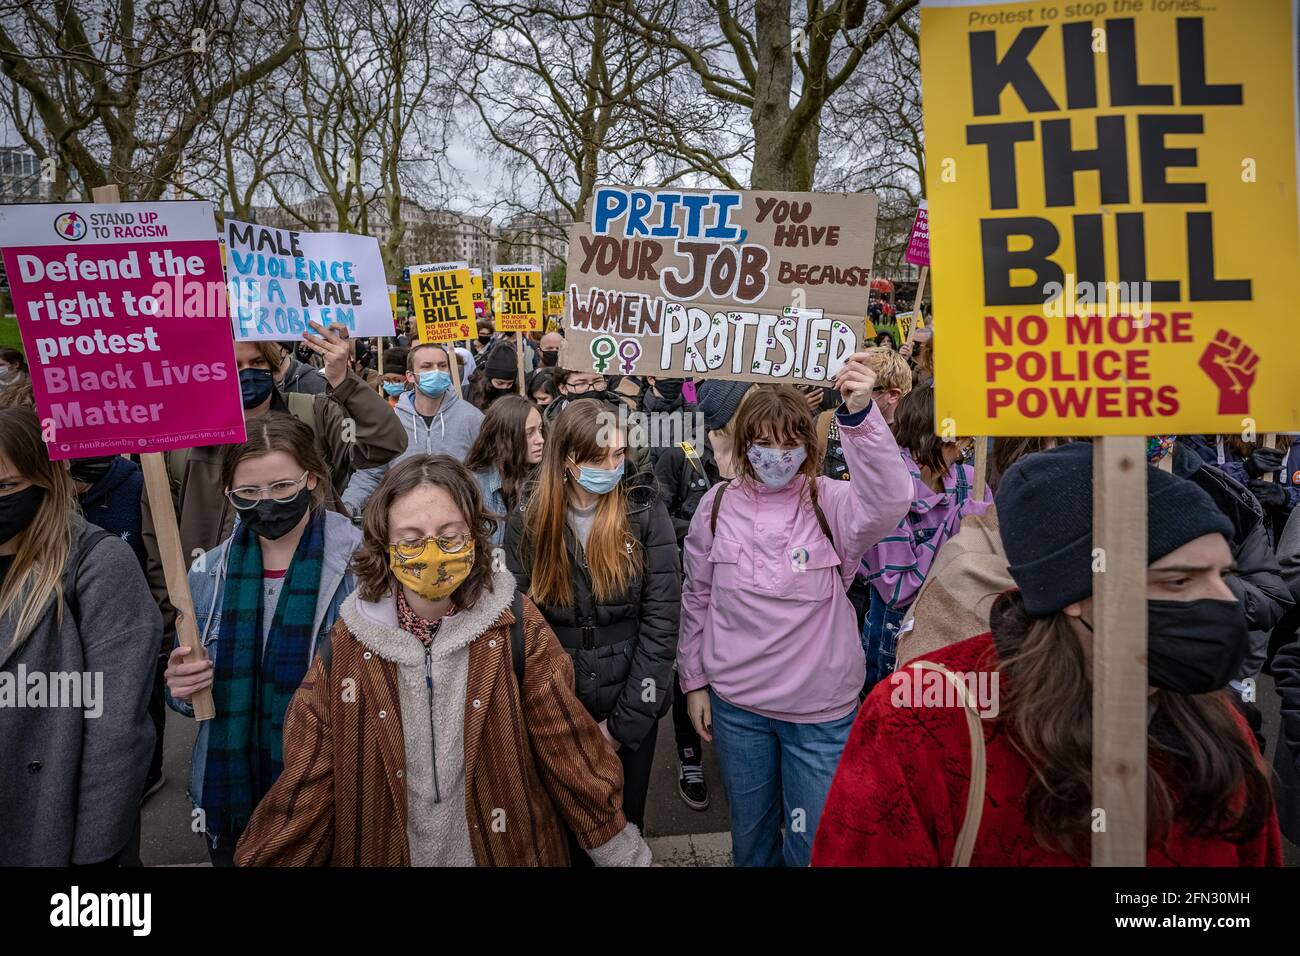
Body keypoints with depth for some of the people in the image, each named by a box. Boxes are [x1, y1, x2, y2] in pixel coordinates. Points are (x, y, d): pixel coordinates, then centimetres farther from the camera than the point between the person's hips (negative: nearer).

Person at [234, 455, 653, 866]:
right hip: (381, 852, 1)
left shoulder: (515, 626, -14)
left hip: (505, 851, -1)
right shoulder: (346, 644, -10)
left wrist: (625, 856, -7)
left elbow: (570, 753, -10)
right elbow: (307, 787, -6)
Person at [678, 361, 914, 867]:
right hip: (736, 702, 2)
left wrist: (860, 416, -49)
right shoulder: (719, 503, -4)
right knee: (750, 835, 22)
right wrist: (694, 681, 9)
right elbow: (697, 600, 6)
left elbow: (888, 503, -36)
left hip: (820, 710, -2)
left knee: (812, 843, 12)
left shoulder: (831, 502, -12)